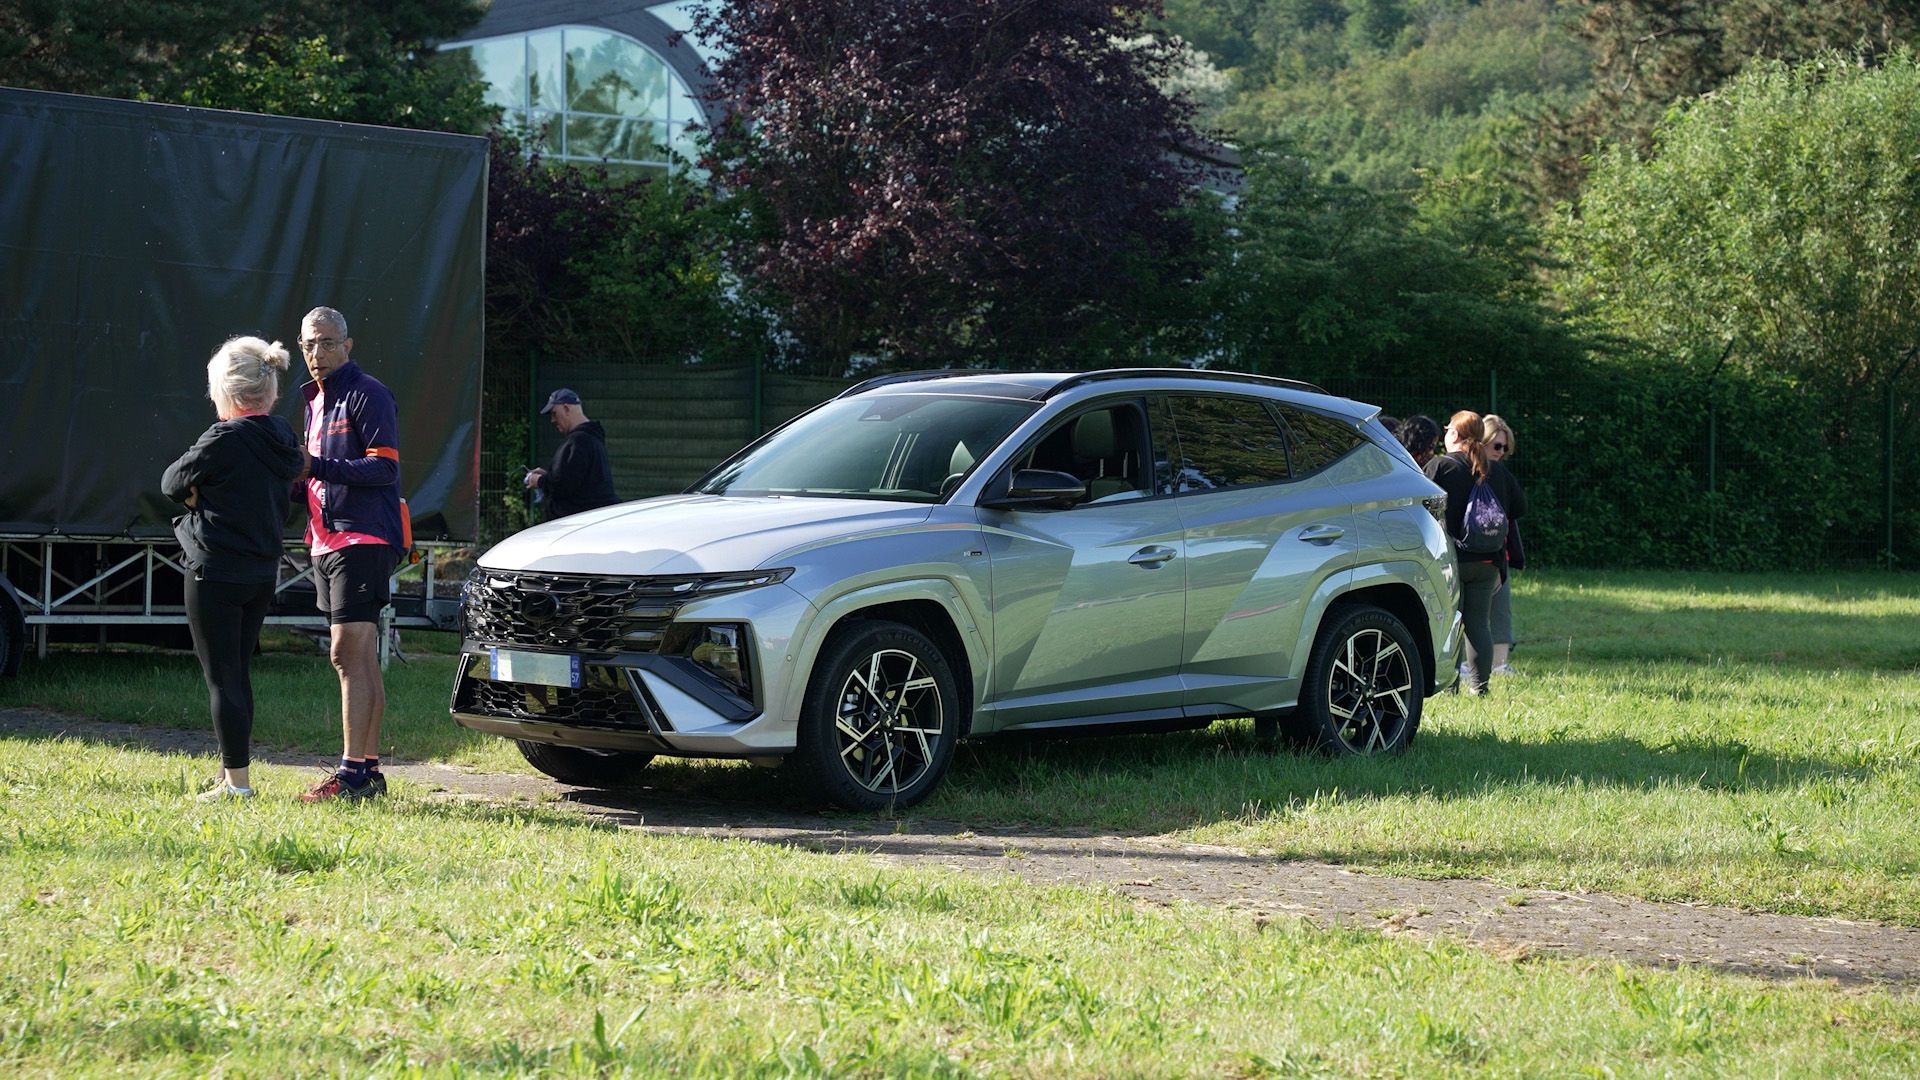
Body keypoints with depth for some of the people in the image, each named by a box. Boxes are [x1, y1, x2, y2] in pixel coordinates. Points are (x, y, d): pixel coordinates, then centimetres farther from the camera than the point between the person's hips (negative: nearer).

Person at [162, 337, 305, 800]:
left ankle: (237, 782, -2)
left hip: (216, 571, -8)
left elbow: (172, 482, -9)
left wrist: (195, 495, 9)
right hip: (262, 571, 8)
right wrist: (211, 496, 6)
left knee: (221, 677, -2)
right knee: (237, 673, 17)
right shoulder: (282, 438, 4)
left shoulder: (226, 439, -18)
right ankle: (231, 772, 23)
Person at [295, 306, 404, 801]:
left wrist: (316, 466, -25)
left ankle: (352, 772, -15)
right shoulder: (315, 399, 21)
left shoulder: (367, 394, -8)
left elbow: (385, 468, -18)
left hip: (362, 540, -10)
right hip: (328, 542, 10)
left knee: (349, 655, -13)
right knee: (359, 659, 11)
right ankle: (369, 770, 14)